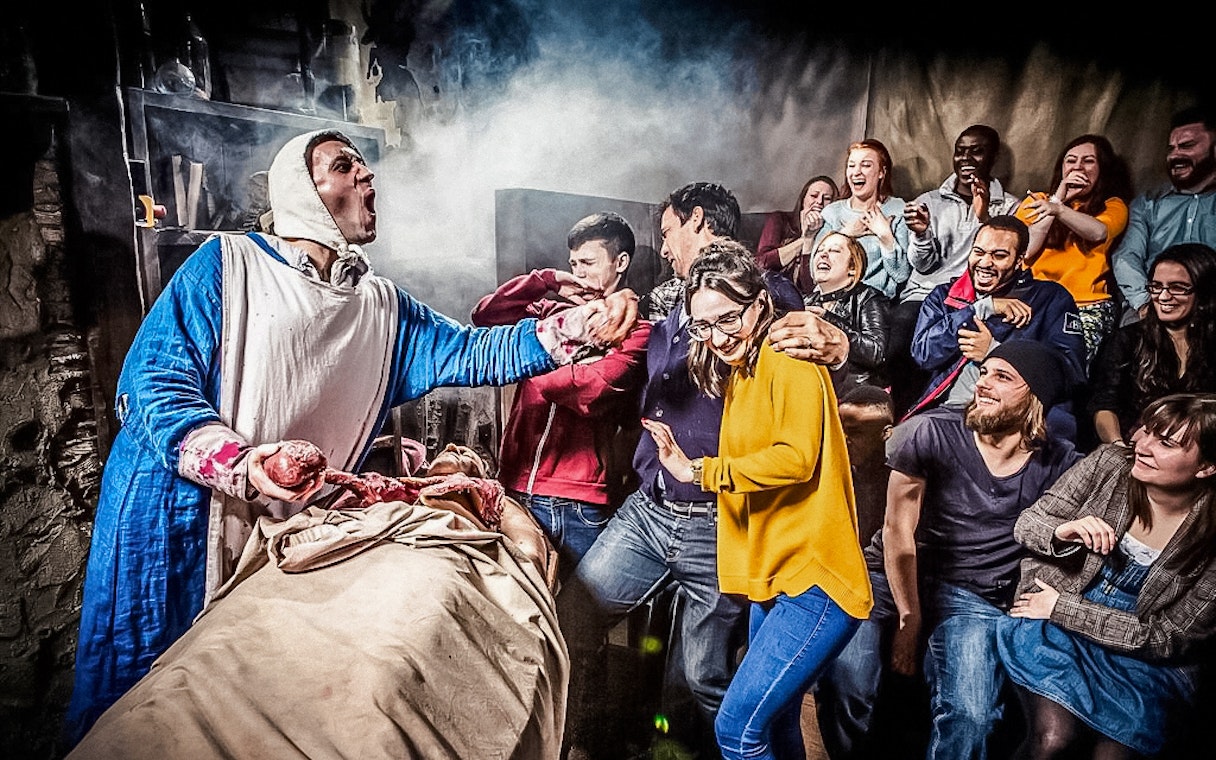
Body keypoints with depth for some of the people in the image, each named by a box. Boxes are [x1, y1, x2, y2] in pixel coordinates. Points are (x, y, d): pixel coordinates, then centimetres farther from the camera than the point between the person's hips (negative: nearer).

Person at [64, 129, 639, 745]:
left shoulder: (383, 309, 8)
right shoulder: (229, 264, -6)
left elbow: (470, 354, 1)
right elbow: (152, 381, -11)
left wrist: (575, 329, -12)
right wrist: (238, 464, -27)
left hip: (289, 529, 4)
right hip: (175, 514, -3)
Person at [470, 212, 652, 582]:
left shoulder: (634, 330, 0)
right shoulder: (552, 311, 14)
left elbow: (593, 390, -16)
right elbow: (484, 315, 5)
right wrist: (549, 280, 0)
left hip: (580, 505, -4)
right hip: (517, 489, 4)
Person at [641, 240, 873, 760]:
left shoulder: (789, 358, -10)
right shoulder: (737, 375, 15)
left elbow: (795, 457, -22)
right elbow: (747, 470, 13)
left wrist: (699, 471, -16)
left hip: (813, 579, -9)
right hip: (773, 578, 9)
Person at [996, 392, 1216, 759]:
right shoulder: (1109, 463, -10)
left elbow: (1167, 638, -9)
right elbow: (1025, 523, -2)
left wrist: (1063, 607, -14)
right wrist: (1060, 532, -25)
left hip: (1140, 652, 1)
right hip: (1050, 623, 0)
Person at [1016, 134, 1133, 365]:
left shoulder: (1112, 206, 15)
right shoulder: (1036, 201, 17)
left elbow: (1098, 232, -11)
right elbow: (1023, 250, -1)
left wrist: (1058, 209, -29)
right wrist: (1058, 198, 2)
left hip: (1088, 305, 0)